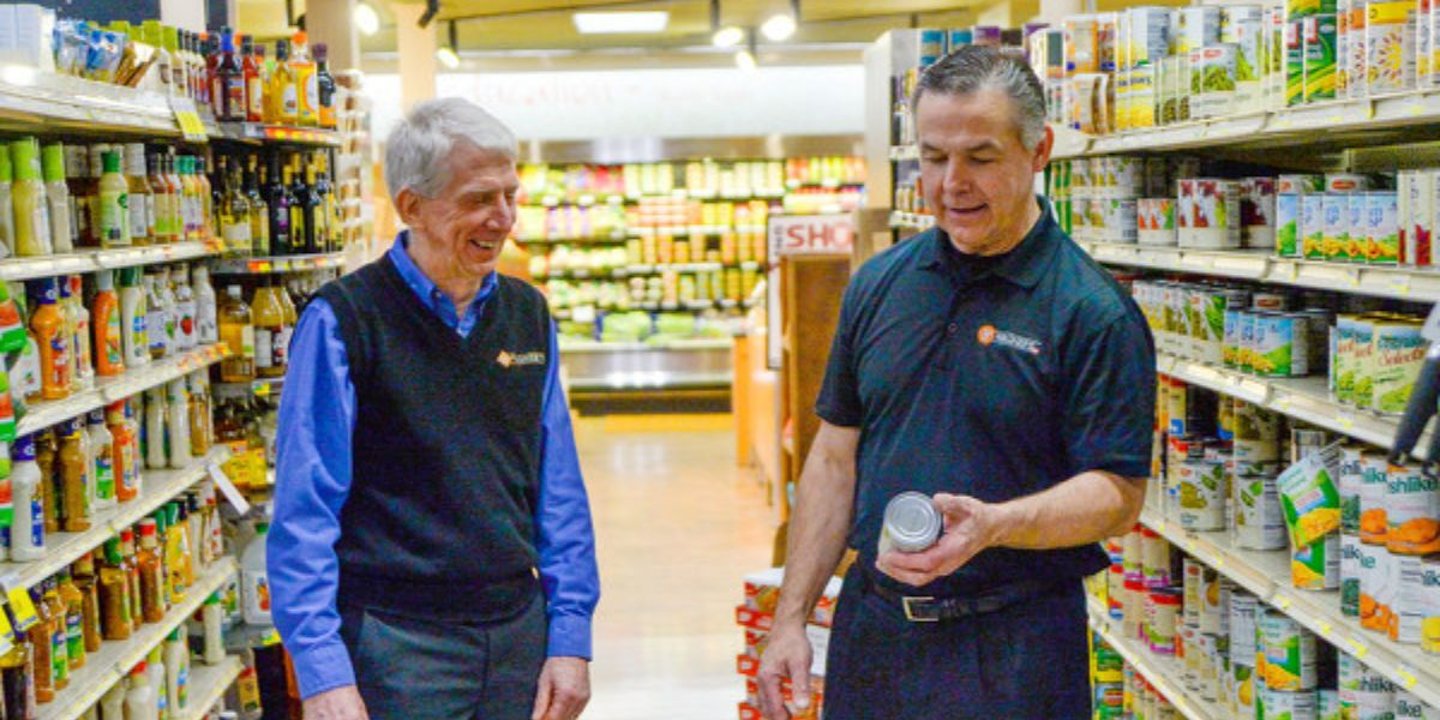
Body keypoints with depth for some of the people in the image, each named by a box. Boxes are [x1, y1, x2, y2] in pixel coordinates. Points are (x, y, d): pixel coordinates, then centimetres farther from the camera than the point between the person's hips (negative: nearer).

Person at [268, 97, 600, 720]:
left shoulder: (526, 313, 6)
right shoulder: (343, 321, -9)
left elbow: (559, 491, 9)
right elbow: (304, 511, -10)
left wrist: (570, 635, 4)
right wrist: (322, 670, -16)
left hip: (519, 631, 5)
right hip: (396, 644, -5)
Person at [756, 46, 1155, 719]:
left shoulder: (1094, 312, -11)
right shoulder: (878, 284, 5)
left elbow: (1117, 494, -13)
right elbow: (837, 456, 8)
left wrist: (993, 525, -30)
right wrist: (790, 618, 6)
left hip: (1013, 650, -4)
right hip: (870, 630, 5)